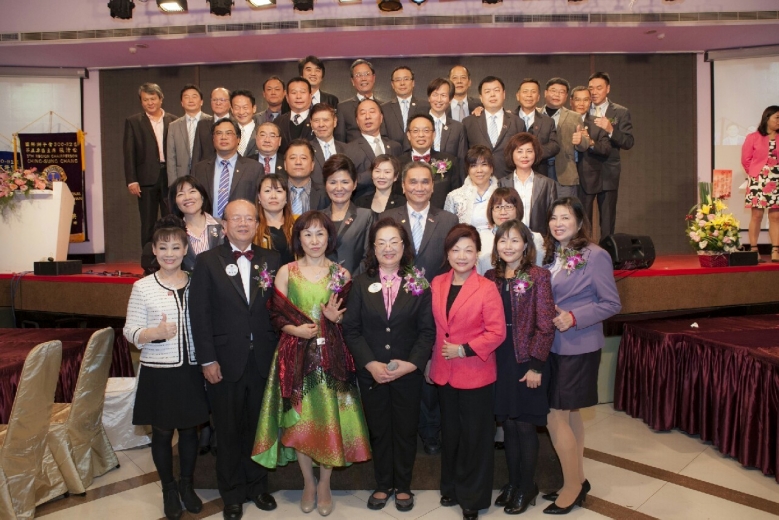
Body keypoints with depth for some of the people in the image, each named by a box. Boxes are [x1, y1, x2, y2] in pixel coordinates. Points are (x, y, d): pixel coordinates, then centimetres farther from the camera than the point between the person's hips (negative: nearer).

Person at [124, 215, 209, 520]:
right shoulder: (142, 287, -6)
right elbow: (130, 332, -6)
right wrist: (156, 333, -25)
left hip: (191, 371, 2)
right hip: (158, 372, -2)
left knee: (189, 429, 15)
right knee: (162, 433, 13)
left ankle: (187, 484, 35)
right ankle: (169, 489, 33)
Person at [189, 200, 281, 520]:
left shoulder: (271, 260, 4)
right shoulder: (208, 261, -1)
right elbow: (199, 313, -5)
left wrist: (278, 350, -6)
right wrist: (207, 359, -10)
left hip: (263, 360, 2)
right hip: (225, 361, -1)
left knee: (258, 427, 14)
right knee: (229, 431, 12)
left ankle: (257, 485, 35)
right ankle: (232, 493, 30)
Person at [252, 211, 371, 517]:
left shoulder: (341, 274, 2)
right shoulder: (286, 272, 1)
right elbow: (276, 317, -1)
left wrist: (335, 319, -15)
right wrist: (297, 330, -18)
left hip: (331, 357, 0)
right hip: (296, 356, 0)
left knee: (330, 419, 4)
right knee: (299, 421, 7)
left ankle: (324, 485, 25)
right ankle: (308, 483, 28)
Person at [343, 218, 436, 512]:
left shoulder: (418, 284, -2)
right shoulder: (361, 284, 1)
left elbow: (427, 330, -5)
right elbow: (351, 329, -4)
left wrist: (411, 363, -17)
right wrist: (370, 364, -15)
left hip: (409, 372, 0)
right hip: (371, 373, 1)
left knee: (406, 430, 12)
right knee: (378, 430, 13)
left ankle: (403, 486, 30)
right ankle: (383, 485, 31)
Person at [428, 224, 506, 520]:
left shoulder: (487, 288, -13)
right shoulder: (437, 284, 3)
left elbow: (497, 332, -15)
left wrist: (464, 350, -21)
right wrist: (431, 360, 8)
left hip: (476, 374, -5)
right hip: (444, 372, 5)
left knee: (475, 436, 9)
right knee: (450, 433, 18)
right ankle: (452, 487, 36)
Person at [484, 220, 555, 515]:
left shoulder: (538, 277, -7)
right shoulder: (490, 278, 6)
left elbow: (545, 326, -10)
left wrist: (536, 365, -14)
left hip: (527, 361, -4)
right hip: (499, 361, 4)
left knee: (525, 426, 5)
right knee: (508, 425, 12)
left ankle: (527, 488, 23)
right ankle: (513, 483, 29)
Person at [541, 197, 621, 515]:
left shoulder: (595, 256, -12)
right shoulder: (551, 255, 7)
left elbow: (611, 304, -11)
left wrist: (574, 318, -21)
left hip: (578, 348, -6)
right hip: (553, 346, 7)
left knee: (555, 418, -3)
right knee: (570, 414, 15)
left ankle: (573, 487, 15)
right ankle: (578, 480, 29)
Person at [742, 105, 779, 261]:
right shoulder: (753, 137, -2)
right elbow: (746, 159, 2)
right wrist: (754, 174, 7)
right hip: (758, 181, -3)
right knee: (757, 215, -4)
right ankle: (753, 250, 0)